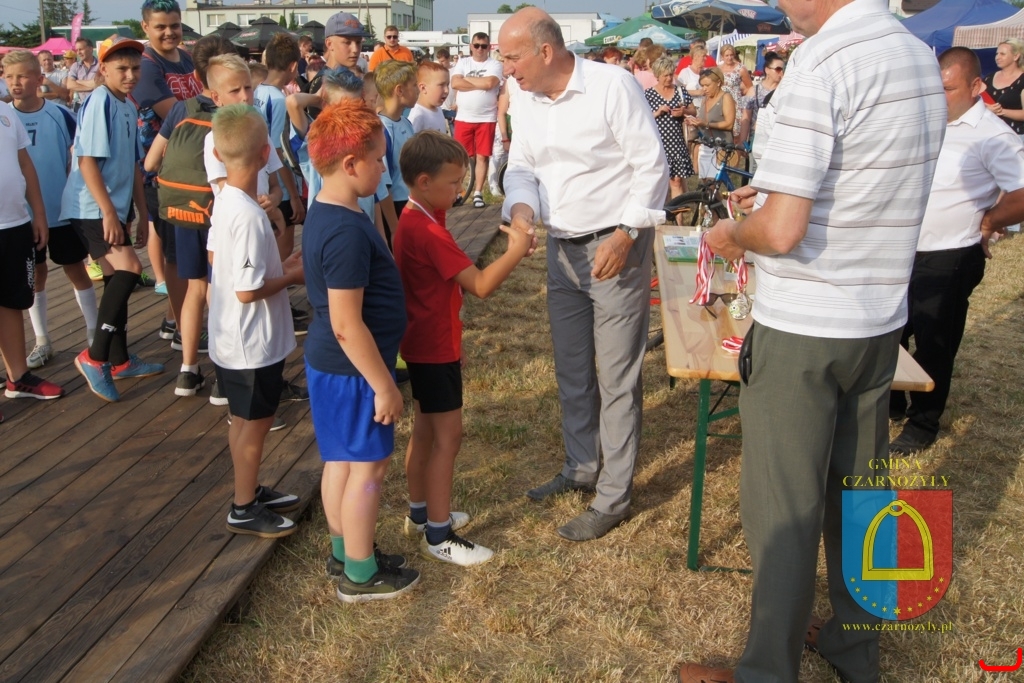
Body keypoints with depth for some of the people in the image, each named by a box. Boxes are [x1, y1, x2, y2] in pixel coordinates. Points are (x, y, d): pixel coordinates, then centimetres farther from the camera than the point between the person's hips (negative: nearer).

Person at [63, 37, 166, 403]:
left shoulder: (129, 108, 12)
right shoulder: (99, 101, -14)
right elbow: (87, 161, -19)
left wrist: (143, 215, 17)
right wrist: (108, 212, -21)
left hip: (113, 208, 9)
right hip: (90, 208, -9)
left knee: (118, 277, 13)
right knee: (129, 268, -21)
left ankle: (119, 360, 25)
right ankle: (94, 356, -11)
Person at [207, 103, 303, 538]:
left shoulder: (223, 200, 0)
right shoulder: (249, 215, -27)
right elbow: (248, 290, -27)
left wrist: (280, 265, 10)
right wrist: (293, 275, -12)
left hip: (232, 337, 9)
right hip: (254, 342, -9)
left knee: (244, 420, 21)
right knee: (254, 424, 7)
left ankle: (252, 491, 38)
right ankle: (244, 510, 22)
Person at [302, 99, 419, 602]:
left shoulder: (324, 213, 6)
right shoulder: (347, 232, -26)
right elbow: (346, 324, -26)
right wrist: (383, 384, -19)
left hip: (328, 362, 10)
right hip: (352, 369, -10)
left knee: (341, 461, 20)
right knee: (368, 466, 4)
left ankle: (343, 551, 36)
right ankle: (360, 574, 17)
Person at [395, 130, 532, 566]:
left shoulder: (415, 220, 7)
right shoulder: (427, 231, -25)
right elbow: (480, 285, -30)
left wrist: (454, 343, 20)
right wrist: (516, 250, -21)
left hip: (425, 344, 10)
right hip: (435, 349, -10)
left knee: (425, 430, 19)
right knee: (448, 436, -2)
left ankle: (420, 513, 33)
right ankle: (438, 535, 8)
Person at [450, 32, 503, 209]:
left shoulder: (495, 64, 0)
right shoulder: (462, 63, 7)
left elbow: (489, 83, -18)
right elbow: (455, 83, -10)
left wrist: (466, 78, -7)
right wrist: (480, 84, -12)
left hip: (486, 119, -1)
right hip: (463, 118, 2)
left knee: (482, 157, 2)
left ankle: (478, 193, 10)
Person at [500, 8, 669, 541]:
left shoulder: (611, 85, -17)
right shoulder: (524, 96, 2)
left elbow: (651, 164, -15)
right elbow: (521, 165, 8)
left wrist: (625, 235, -19)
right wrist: (521, 206, -13)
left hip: (615, 244, -7)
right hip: (562, 246, 7)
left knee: (616, 377, 0)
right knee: (571, 370, 18)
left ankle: (614, 496, 11)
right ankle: (582, 466, 37)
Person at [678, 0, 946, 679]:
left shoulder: (821, 64, -19)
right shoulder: (922, 57, 7)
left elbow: (781, 231, -23)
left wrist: (732, 234, -3)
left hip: (802, 330, -8)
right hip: (882, 322, 8)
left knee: (784, 509, 5)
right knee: (856, 494, 19)